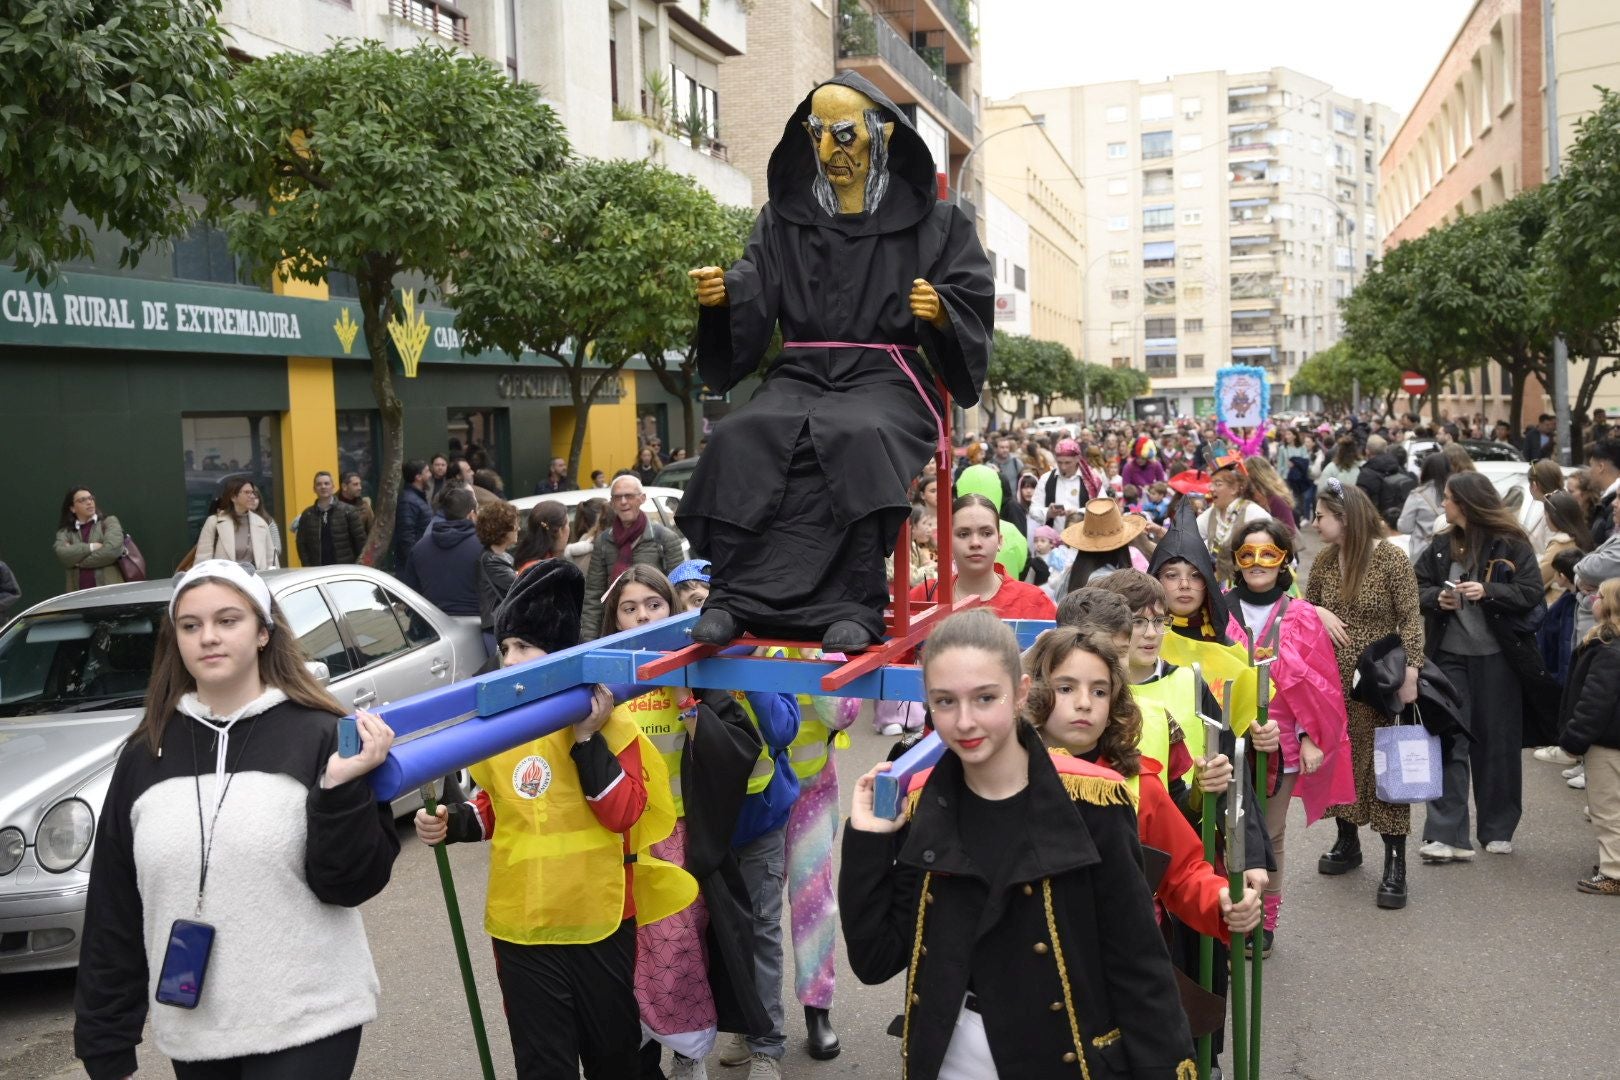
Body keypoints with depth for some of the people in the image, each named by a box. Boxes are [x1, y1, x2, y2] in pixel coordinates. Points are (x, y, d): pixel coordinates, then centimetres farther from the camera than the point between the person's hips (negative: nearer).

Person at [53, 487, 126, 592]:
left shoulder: (109, 521, 9)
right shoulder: (65, 532, 15)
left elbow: (112, 549, -9)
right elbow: (62, 554, -4)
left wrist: (78, 561, -2)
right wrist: (91, 547, -11)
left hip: (109, 591, -2)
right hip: (79, 594, 2)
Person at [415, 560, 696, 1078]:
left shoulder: (606, 722, -10)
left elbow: (623, 814, -18)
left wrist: (587, 738, -23)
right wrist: (454, 822, -5)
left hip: (600, 921, -2)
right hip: (520, 926, 2)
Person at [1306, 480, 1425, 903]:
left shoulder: (1391, 559, -12)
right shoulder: (1324, 560, 4)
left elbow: (1411, 620, -13)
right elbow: (1305, 604, 16)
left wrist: (1410, 671, -22)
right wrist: (1320, 612, -7)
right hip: (1332, 678, 6)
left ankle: (1395, 862, 5)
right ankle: (1347, 842, 30)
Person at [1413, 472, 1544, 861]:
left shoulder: (1512, 545, -4)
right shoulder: (1441, 545, 8)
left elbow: (1532, 592, -7)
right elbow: (1418, 588, 11)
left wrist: (1488, 591, -21)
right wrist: (1436, 597, -10)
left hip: (1497, 657, -3)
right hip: (1450, 656, 3)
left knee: (1498, 743, 8)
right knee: (1448, 741, -3)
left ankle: (1498, 830, 23)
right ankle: (1446, 834, -4)